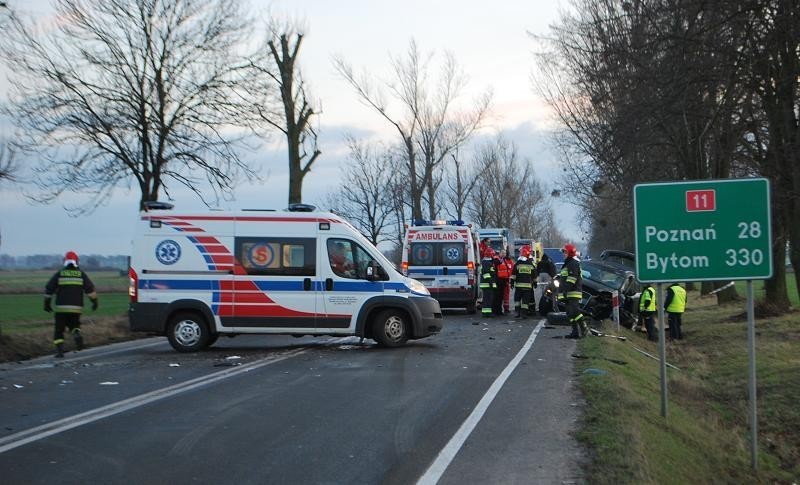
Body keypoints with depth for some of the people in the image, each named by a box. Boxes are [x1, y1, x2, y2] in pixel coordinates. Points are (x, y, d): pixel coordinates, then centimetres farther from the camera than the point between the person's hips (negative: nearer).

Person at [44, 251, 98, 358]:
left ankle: (59, 350, -3)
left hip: (61, 308, -1)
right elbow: (90, 289, -1)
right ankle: (77, 335, -11)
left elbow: (48, 289, 3)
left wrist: (47, 303, 13)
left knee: (59, 330, 9)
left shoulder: (59, 274, 2)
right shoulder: (81, 274, 4)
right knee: (74, 325, 20)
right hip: (76, 308, 1)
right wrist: (95, 302, 9)